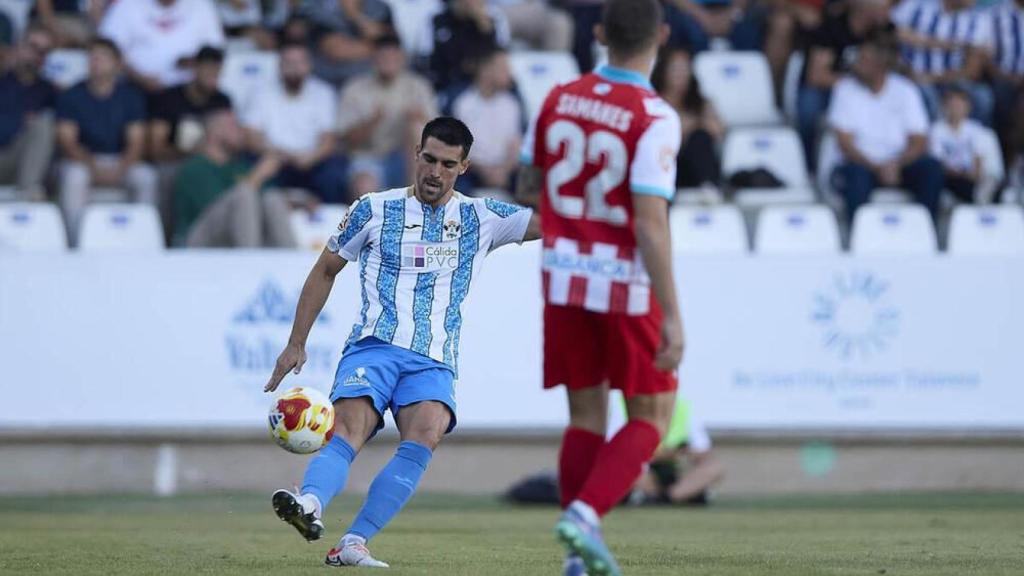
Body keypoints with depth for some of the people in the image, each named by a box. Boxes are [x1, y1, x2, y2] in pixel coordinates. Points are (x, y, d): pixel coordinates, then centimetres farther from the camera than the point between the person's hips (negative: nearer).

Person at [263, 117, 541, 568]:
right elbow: (325, 271, 18)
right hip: (373, 347, -1)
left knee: (425, 436, -28)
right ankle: (310, 506, -55)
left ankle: (353, 544, -32)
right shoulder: (374, 210, 10)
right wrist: (296, 344, 14)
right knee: (347, 431, -28)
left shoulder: (481, 218, 13)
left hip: (434, 362, 1)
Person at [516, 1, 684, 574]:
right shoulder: (655, 118, -17)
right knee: (651, 415, 9)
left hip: (564, 276, 5)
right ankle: (586, 513, -12)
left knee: (587, 414, 13)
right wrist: (672, 317, -21)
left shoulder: (559, 100, 0)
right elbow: (651, 225, -22)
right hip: (627, 283, -5)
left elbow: (527, 188, 12)